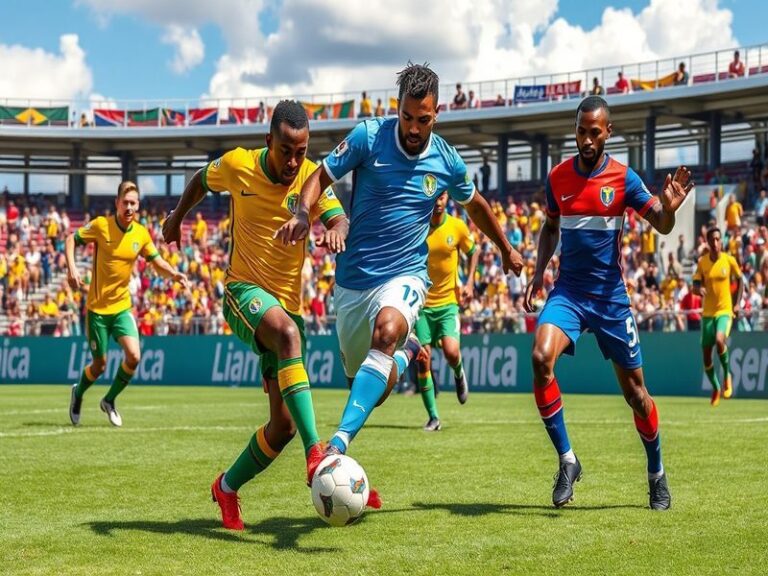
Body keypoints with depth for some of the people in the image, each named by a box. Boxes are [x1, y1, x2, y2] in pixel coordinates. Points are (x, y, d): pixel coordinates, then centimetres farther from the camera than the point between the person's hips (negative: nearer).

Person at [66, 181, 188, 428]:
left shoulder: (141, 234, -2)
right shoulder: (101, 225, -12)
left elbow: (158, 263, 5)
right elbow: (71, 240, -2)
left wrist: (174, 274, -16)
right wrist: (72, 268, -18)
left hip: (122, 306, 3)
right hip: (97, 307, -3)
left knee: (134, 356, -15)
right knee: (99, 366, 3)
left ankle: (109, 400, 12)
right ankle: (78, 393, 38)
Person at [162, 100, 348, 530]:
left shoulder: (312, 176, -6)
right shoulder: (237, 165, -7)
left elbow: (339, 218, -21)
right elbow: (202, 180, 15)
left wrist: (336, 231, -44)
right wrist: (178, 218, 27)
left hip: (289, 303, 3)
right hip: (245, 291, -3)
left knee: (284, 425, -1)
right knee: (289, 333, -39)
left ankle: (228, 488, 24)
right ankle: (316, 454, -48)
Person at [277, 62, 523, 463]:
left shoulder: (447, 162, -2)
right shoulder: (369, 136, -8)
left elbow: (475, 206, 18)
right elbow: (321, 176, -1)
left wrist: (506, 250, 30)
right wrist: (303, 214, -22)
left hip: (405, 275, -1)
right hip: (353, 278, 2)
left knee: (387, 329, -36)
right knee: (363, 384, 11)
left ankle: (338, 444, -44)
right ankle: (407, 354, 50)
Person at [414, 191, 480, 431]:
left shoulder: (457, 226, -3)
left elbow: (473, 252, 14)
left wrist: (469, 283, 3)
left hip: (449, 301, 0)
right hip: (421, 303, 0)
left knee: (451, 352, -18)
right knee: (423, 359, -5)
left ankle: (459, 374, 20)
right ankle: (433, 417, 7)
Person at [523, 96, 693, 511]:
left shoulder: (623, 177, -6)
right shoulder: (557, 177, 3)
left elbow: (662, 226, -13)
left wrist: (669, 208, -35)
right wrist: (539, 272, 4)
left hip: (610, 296, -2)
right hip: (568, 292, 2)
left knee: (634, 388, 4)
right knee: (541, 357, -25)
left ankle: (657, 475, 26)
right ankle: (567, 460, -13)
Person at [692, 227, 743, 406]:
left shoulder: (729, 260, -4)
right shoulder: (702, 262, 0)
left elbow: (740, 280, 10)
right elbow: (695, 286, 1)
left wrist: (737, 303, 2)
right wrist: (699, 289, -23)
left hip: (725, 311, -3)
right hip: (707, 312, 3)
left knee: (719, 340, -30)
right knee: (706, 353, 3)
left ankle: (727, 374, -3)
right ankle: (716, 388, 26)